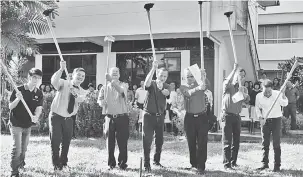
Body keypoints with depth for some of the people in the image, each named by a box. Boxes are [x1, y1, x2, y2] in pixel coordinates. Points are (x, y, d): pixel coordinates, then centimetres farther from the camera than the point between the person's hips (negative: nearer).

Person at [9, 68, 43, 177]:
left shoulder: (39, 93, -1)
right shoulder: (18, 90, -12)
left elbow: (39, 108, -8)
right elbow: (10, 107, -11)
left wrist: (36, 117, -30)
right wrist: (18, 99, -30)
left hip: (28, 125, 4)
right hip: (16, 124, -4)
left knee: (24, 149, 16)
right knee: (17, 148, -10)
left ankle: (20, 164, 41)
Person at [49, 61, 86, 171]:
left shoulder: (81, 91, 3)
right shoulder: (64, 83, -8)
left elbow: (80, 99, -21)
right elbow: (53, 81, -31)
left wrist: (75, 93, -43)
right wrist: (61, 69, -42)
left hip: (68, 119, 4)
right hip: (56, 116, -4)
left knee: (66, 142, 14)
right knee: (55, 140, -7)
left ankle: (63, 163, 33)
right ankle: (56, 164, 8)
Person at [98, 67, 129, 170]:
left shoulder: (123, 85, 2)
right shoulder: (105, 87, 9)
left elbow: (121, 91, -21)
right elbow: (99, 99, 12)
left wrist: (112, 81, -35)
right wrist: (102, 102, -13)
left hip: (122, 118, -2)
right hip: (110, 118, 2)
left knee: (122, 142, -1)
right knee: (110, 142, 4)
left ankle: (122, 163, 10)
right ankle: (111, 163, 15)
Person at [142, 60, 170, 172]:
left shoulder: (166, 86, 6)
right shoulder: (152, 84, -4)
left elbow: (167, 93, -17)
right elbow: (147, 83, -29)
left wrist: (161, 88, -40)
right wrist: (153, 69, -38)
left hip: (160, 116, 4)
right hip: (149, 115, -4)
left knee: (159, 140, 11)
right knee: (147, 140, -7)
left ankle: (157, 161, 27)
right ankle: (146, 164, -4)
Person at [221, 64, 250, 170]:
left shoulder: (244, 89, 13)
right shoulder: (229, 86, -3)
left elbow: (247, 100, -4)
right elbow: (226, 82, -29)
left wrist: (242, 92, -23)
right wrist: (234, 70, -31)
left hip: (237, 116, 6)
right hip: (227, 116, -5)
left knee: (236, 142, 10)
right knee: (227, 142, -5)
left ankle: (233, 162, 21)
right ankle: (226, 164, -2)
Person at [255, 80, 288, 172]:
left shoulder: (277, 94, -11)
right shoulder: (259, 96, -5)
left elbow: (285, 104, -4)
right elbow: (257, 108, 7)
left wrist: (283, 94, -20)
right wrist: (260, 118, -6)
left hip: (276, 120, -2)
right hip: (265, 121, 2)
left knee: (276, 143, -4)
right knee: (265, 143, 6)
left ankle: (277, 165, 2)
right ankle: (265, 163, 17)